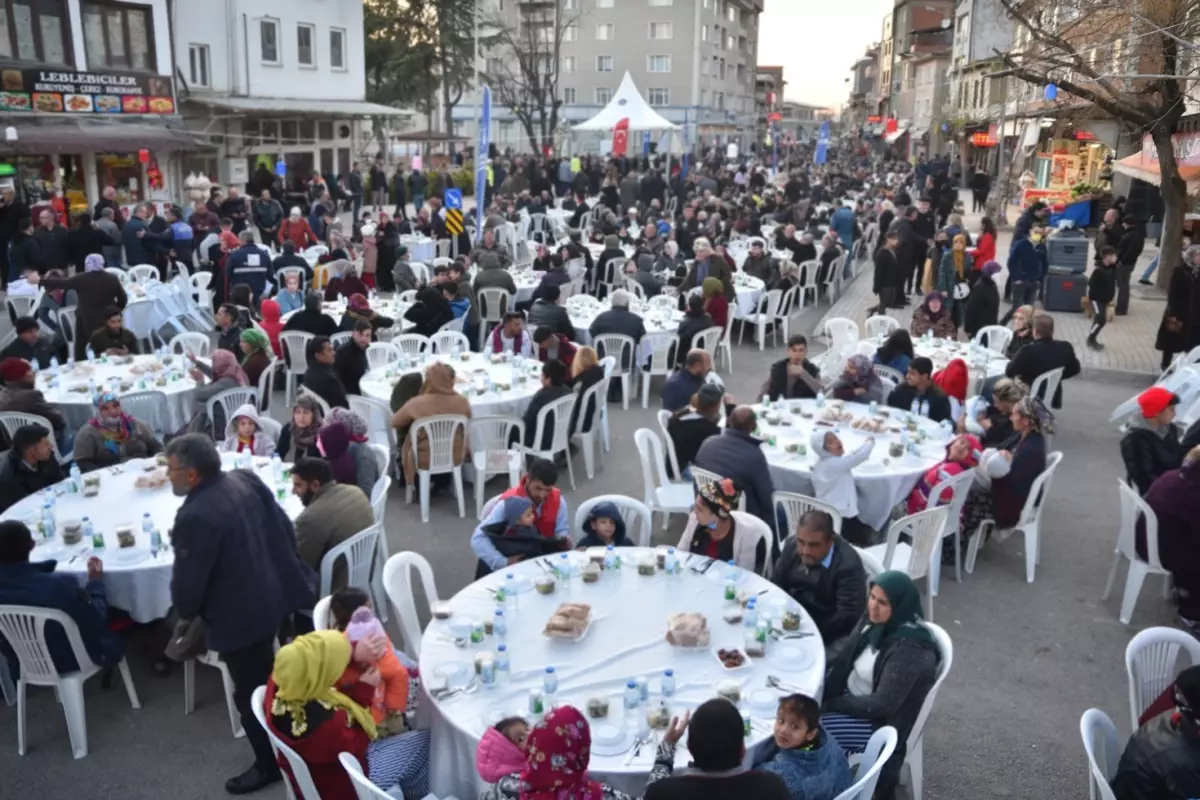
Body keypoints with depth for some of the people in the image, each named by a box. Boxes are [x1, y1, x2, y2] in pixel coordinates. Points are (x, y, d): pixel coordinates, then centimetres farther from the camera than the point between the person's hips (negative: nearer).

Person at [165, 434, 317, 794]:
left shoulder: (195, 517, -29)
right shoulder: (247, 479, -5)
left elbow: (186, 582, -20)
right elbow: (284, 526, 6)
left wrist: (186, 612, 3)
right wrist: (285, 570, 19)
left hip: (240, 617, -9)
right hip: (275, 596, 9)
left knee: (251, 693, 12)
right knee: (267, 681, 28)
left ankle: (269, 764, 30)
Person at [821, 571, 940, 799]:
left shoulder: (909, 649, -29)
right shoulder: (878, 624, -6)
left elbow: (882, 704, -27)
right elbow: (848, 660, 3)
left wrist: (833, 704, -19)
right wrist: (822, 694, -10)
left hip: (879, 721, -8)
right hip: (852, 696, 8)